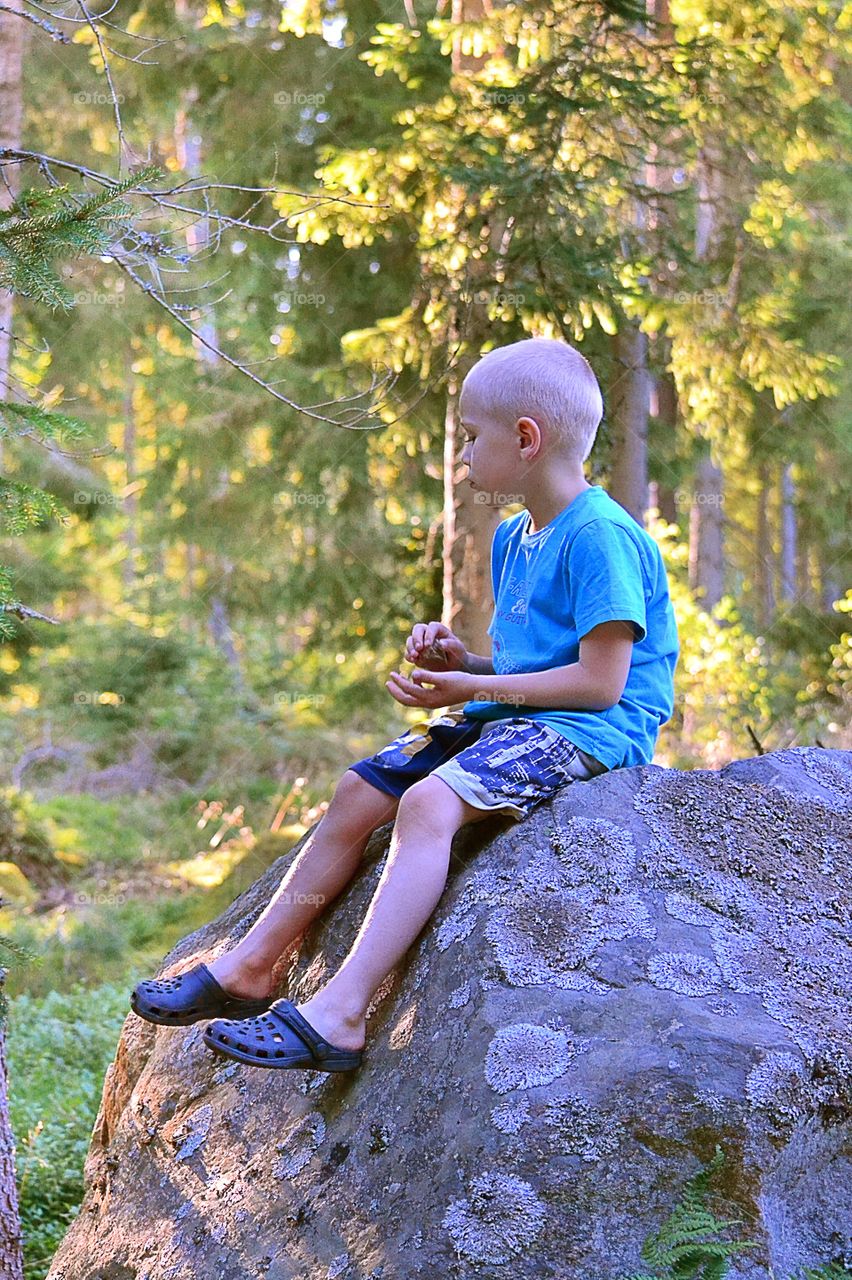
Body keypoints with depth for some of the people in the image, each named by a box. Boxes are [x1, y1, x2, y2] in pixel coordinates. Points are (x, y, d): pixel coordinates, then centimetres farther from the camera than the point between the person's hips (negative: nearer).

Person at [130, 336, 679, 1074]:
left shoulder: (600, 536, -16)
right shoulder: (513, 541, 16)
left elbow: (600, 682, -20)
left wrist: (473, 686, -16)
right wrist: (461, 660, 2)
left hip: (586, 731, -10)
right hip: (508, 716, 10)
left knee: (429, 802, -31)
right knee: (360, 792, 1)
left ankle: (339, 1013, -37)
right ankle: (251, 969, 8)